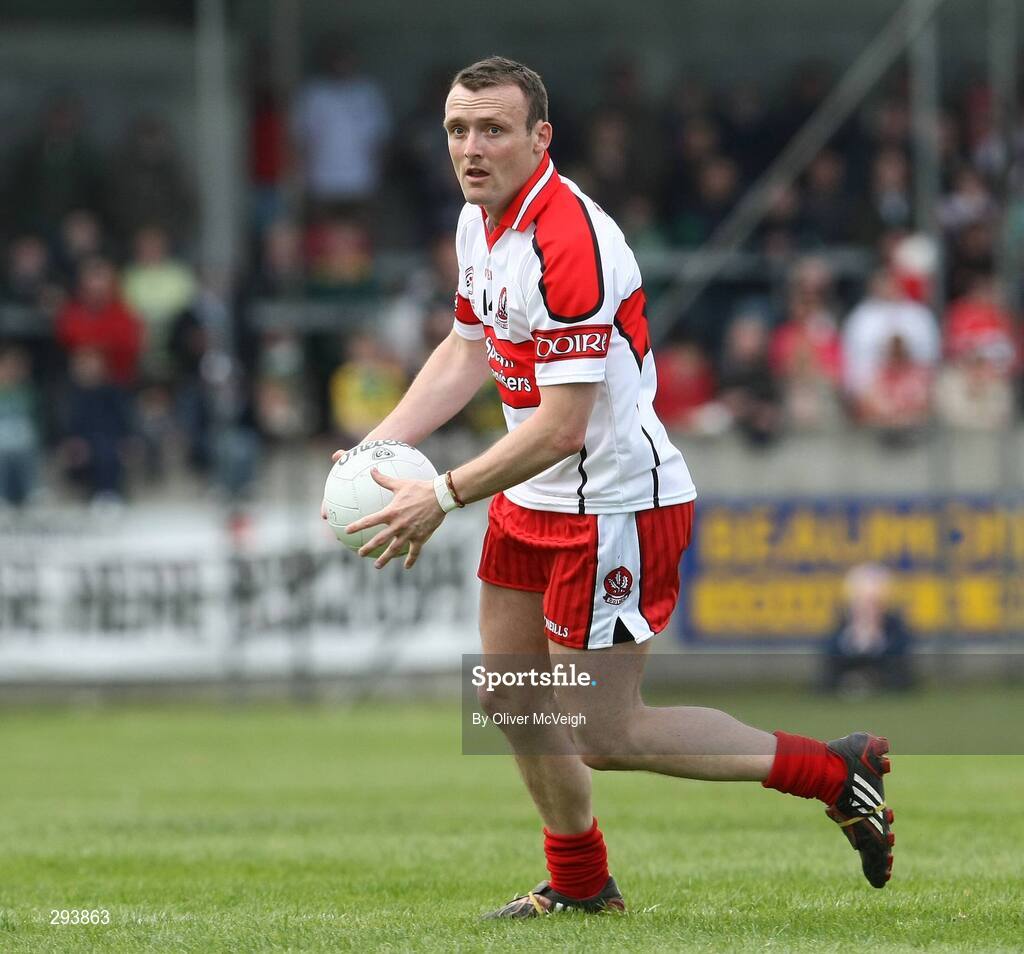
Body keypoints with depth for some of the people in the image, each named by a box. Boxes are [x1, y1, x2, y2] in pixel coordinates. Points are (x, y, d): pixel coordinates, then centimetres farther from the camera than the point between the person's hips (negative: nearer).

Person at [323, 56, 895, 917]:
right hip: (536, 501, 10)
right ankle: (581, 884, 36)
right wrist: (375, 449, 7)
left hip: (616, 506, -10)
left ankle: (834, 772, 3)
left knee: (599, 735, -7)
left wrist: (443, 498, -23)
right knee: (510, 696, 17)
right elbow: (466, 355, 18)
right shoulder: (480, 221, 4)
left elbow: (561, 427, -28)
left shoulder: (568, 240, -27)